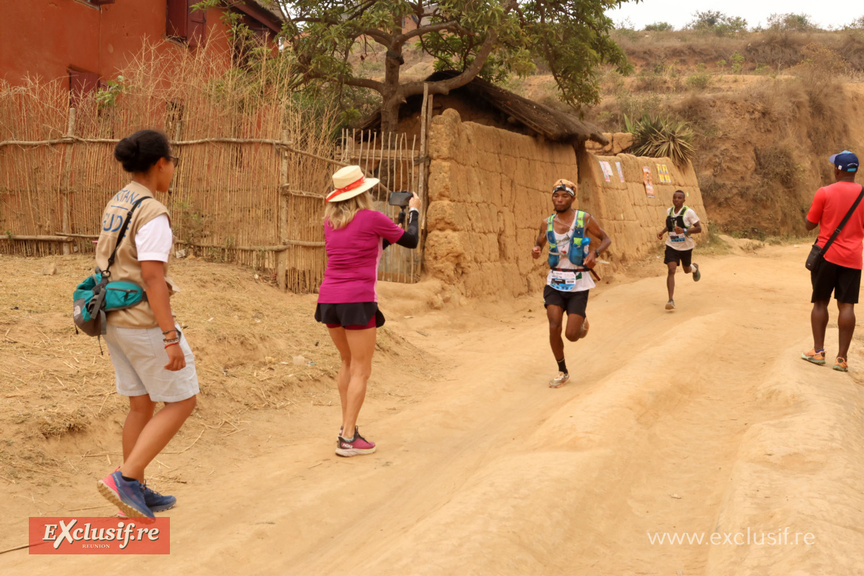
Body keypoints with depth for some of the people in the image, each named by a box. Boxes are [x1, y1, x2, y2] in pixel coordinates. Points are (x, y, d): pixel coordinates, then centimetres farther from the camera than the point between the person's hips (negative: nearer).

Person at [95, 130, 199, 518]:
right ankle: (126, 479, -3)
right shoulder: (153, 214, -20)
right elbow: (152, 279, -25)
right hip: (145, 322, -9)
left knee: (143, 405, 17)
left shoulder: (116, 205, 10)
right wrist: (171, 339, -24)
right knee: (182, 402, 3)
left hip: (117, 318, 9)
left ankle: (137, 493, 22)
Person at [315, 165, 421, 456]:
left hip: (328, 299, 7)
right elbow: (411, 241, 5)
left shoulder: (330, 221, 11)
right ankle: (348, 439, -1)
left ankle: (347, 425, 26)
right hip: (357, 301, -6)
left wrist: (385, 234, 29)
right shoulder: (372, 218, -7)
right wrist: (414, 210, 21)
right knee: (361, 370, 2)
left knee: (348, 362, 23)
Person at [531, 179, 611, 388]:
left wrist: (595, 253, -17)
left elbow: (606, 239, 4)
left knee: (571, 335, -6)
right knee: (554, 328, -10)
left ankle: (582, 323, 33)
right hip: (555, 282, 3)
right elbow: (539, 243, 19)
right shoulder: (547, 223, 4)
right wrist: (536, 250, -7)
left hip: (578, 284, -2)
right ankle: (562, 372, 11)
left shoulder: (585, 219, -4)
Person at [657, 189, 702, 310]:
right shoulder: (669, 211, 2)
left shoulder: (689, 212, -14)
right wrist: (662, 231, 2)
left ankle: (695, 268, 59)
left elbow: (699, 228, -14)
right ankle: (671, 300, -16)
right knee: (671, 270, -14)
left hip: (686, 247, -2)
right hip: (672, 246, 2)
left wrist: (684, 230, -29)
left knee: (686, 270, 20)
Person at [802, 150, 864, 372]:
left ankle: (818, 351, 8)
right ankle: (842, 357, -1)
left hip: (826, 255, -2)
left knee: (820, 302, 9)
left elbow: (809, 225, -1)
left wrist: (814, 208, 16)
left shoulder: (824, 193, -7)